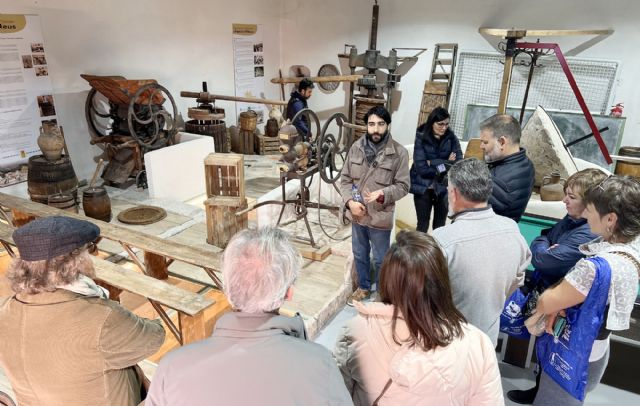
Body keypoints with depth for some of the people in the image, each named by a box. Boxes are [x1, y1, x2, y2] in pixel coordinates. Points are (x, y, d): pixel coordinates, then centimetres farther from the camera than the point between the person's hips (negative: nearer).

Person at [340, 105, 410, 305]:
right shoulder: (356, 147, -3)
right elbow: (345, 178, 2)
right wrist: (350, 201, -12)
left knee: (380, 259, 14)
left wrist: (383, 194, -28)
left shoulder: (399, 152, -13)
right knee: (359, 255, 22)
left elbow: (402, 186, -10)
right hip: (357, 214, 4)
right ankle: (363, 287, 45)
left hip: (380, 217, -4)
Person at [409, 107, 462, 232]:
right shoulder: (421, 138, -11)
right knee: (423, 225, 6)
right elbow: (421, 167, -19)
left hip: (443, 188, 3)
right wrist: (446, 164, -14)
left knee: (440, 226, 12)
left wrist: (432, 163, -17)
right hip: (423, 187, -3)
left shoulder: (451, 138, -3)